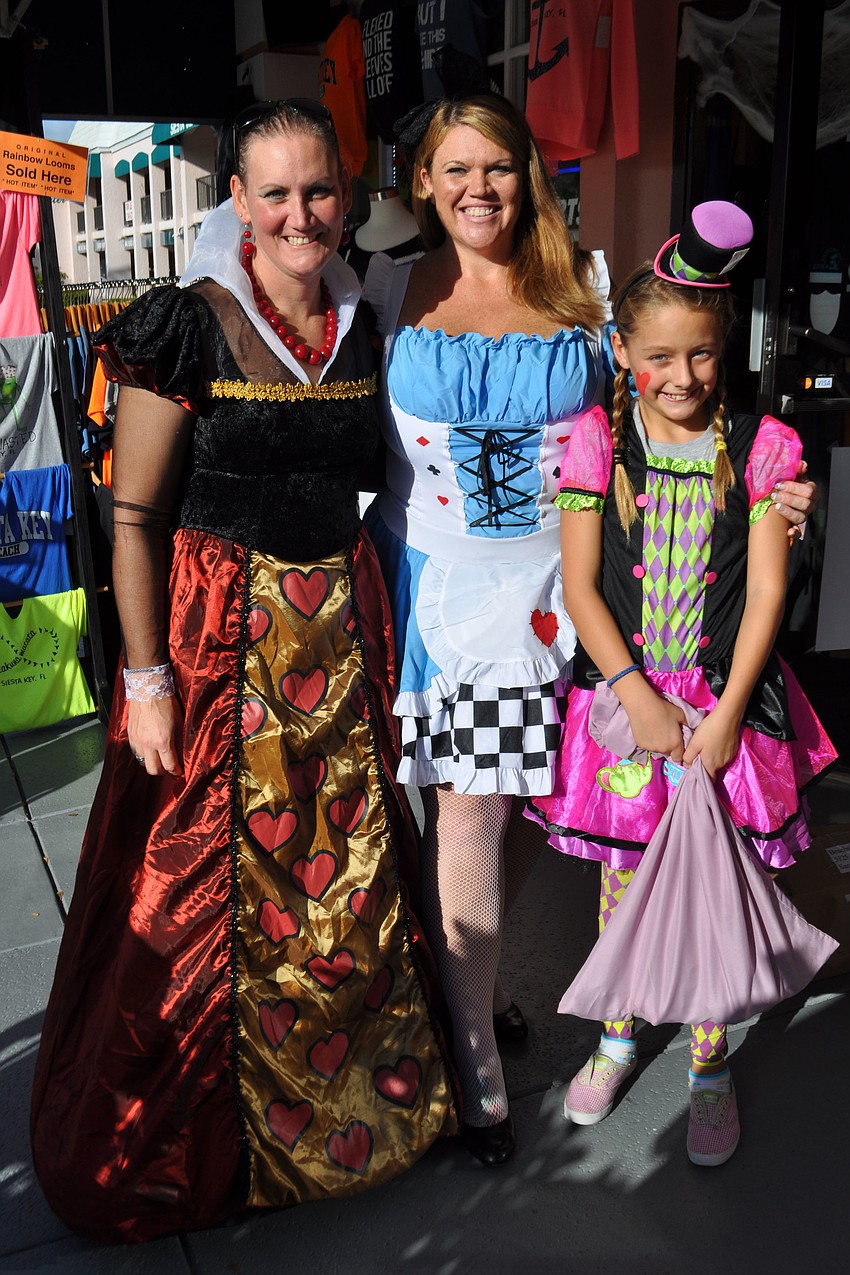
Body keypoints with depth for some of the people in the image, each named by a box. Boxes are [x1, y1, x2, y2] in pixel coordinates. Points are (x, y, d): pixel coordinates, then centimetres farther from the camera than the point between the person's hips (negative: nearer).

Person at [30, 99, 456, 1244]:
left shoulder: (360, 326, 6)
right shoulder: (190, 326, -10)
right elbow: (134, 517, -10)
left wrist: (373, 630, 13)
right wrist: (147, 676, -14)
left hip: (342, 626, 5)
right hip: (218, 635, -5)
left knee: (348, 872, 15)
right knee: (207, 880, 6)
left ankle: (343, 1093, 39)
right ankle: (184, 1136, 32)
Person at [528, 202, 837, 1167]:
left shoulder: (760, 448, -2)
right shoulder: (598, 444, -2)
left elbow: (766, 590, -3)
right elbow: (579, 588, -4)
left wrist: (726, 714, -10)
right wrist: (637, 697, -13)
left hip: (723, 701, 0)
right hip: (621, 694, 0)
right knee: (622, 875, 12)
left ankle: (710, 1065, 28)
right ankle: (619, 1034, 36)